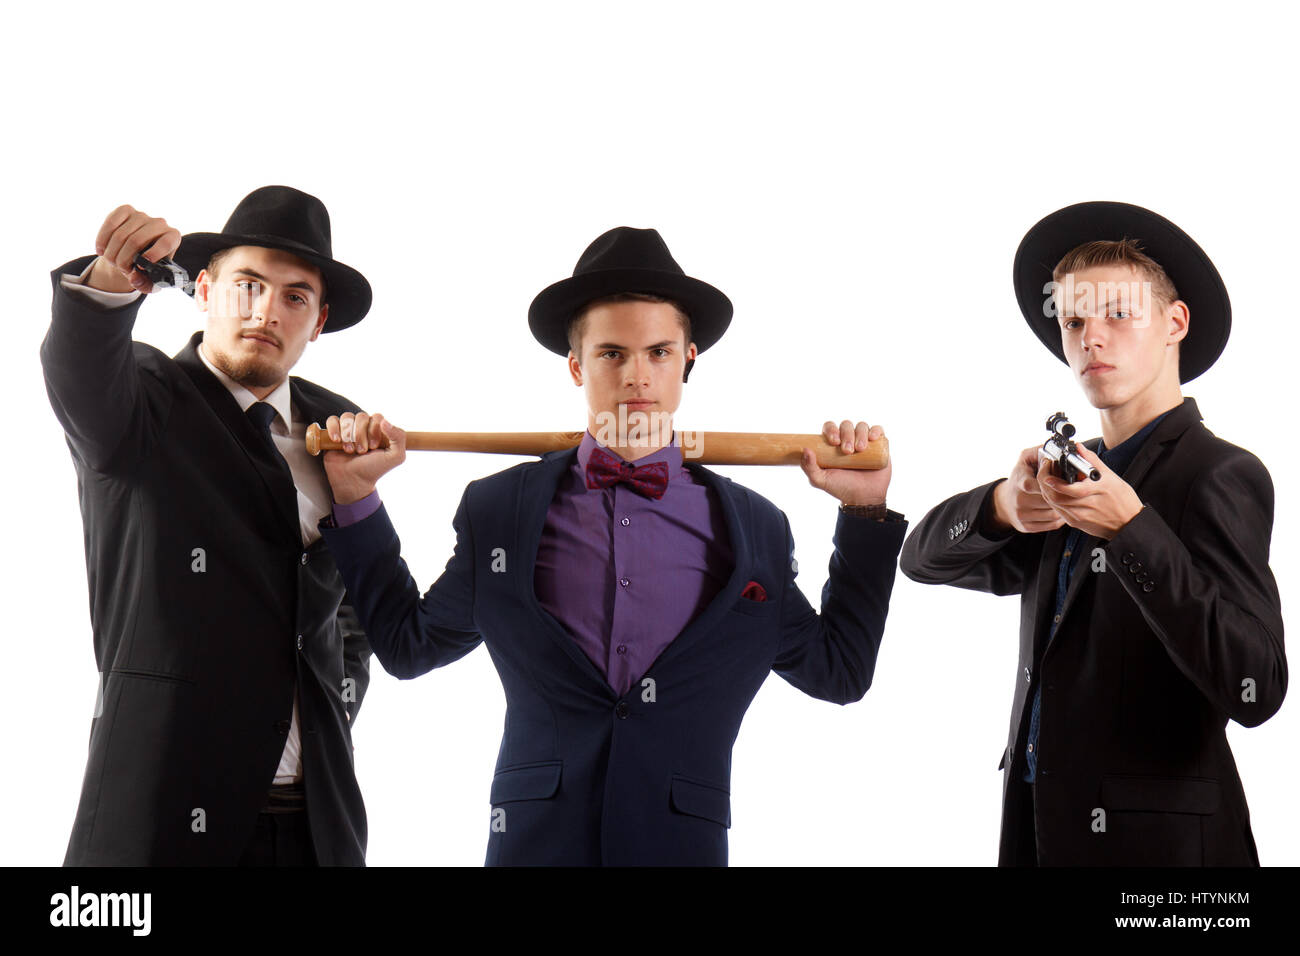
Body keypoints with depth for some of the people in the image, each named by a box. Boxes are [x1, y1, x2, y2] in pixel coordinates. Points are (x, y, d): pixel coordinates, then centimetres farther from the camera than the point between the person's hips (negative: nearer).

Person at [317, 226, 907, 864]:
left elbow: (837, 672, 11)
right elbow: (407, 643, 13)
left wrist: (863, 512, 6)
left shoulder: (755, 527, 4)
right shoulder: (497, 509, 3)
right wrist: (357, 499, 6)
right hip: (536, 838, 0)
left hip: (688, 840, 1)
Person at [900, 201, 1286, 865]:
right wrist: (1004, 505, -15)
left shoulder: (1221, 476, -10)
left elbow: (1254, 690, -22)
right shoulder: (1076, 472, 11)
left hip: (1157, 841, -6)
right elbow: (925, 558, 6)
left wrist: (1131, 527, -29)